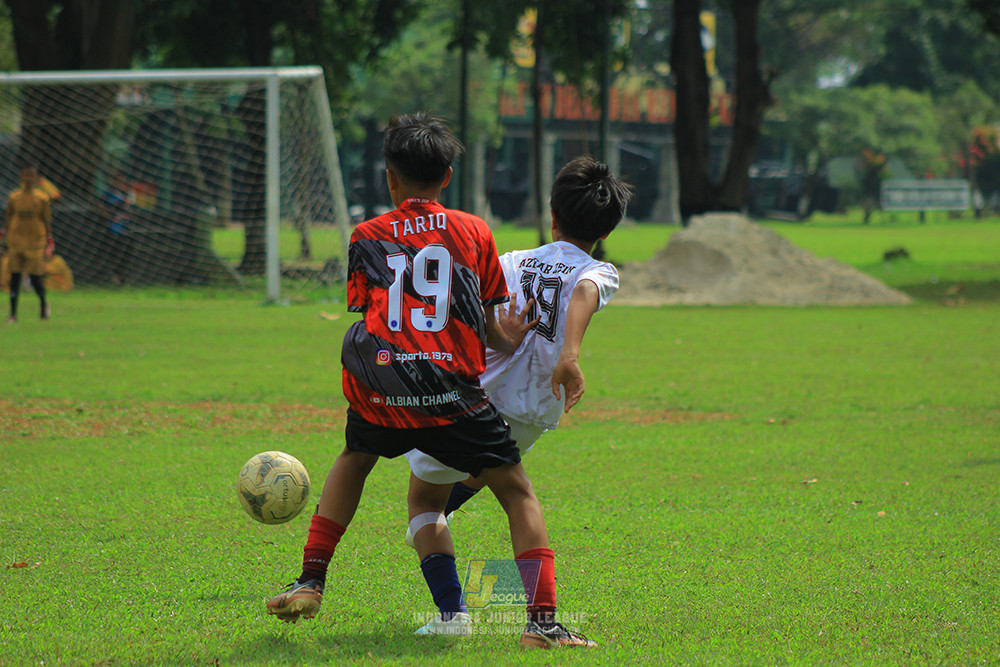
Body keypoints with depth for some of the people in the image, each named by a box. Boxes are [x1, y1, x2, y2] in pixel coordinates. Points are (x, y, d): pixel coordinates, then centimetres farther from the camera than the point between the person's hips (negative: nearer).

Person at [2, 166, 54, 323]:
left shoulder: (42, 198, 1)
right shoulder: (14, 197, 6)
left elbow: (47, 221, 5)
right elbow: (9, 217, 14)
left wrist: (49, 241, -1)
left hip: (35, 242, -2)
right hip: (16, 242, 2)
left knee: (35, 278, -4)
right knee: (15, 276, -1)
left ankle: (44, 303, 26)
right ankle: (13, 313, 4)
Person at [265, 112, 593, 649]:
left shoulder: (366, 237, 16)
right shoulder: (474, 232, 14)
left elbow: (366, 317, 16)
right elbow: (488, 327, 13)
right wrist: (524, 348, 32)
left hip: (377, 386, 2)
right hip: (452, 390, -2)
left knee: (355, 459, 34)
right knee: (517, 493, 10)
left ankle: (310, 584, 28)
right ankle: (543, 621, -6)